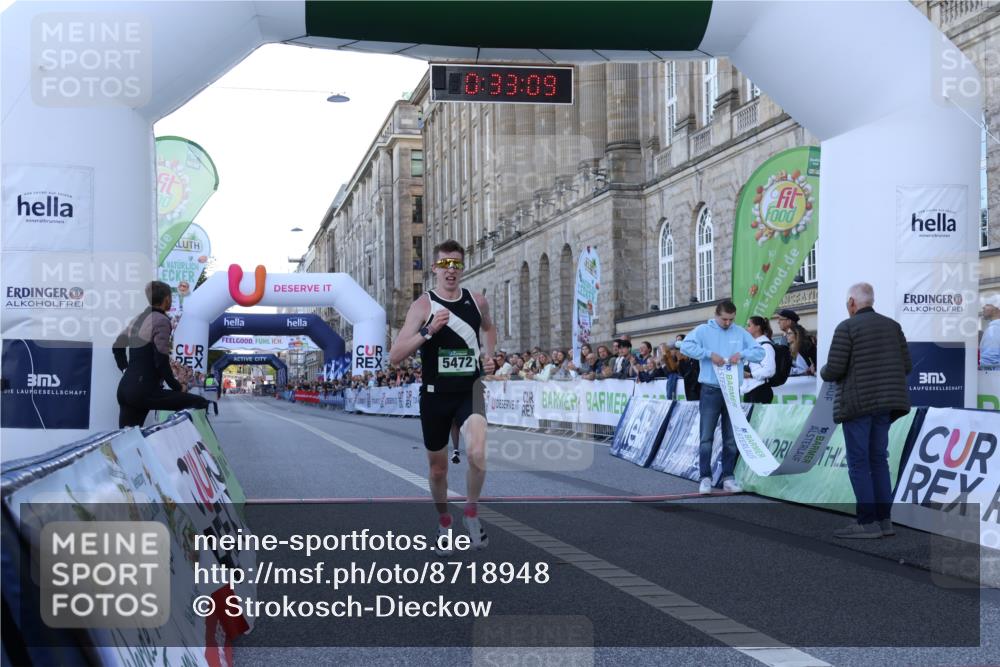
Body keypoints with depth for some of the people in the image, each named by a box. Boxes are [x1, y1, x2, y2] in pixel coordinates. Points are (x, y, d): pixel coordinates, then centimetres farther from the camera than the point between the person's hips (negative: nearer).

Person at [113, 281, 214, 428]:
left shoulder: (137, 319, 17)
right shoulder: (161, 320, -9)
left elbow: (117, 347, 29)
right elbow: (161, 361, -16)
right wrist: (177, 387, -7)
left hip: (125, 388, 9)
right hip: (144, 391, -9)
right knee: (201, 404, -9)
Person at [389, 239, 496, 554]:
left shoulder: (477, 301, 2)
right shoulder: (423, 305, -8)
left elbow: (489, 327, 28)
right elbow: (394, 356, -16)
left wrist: (489, 355, 10)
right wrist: (428, 331, -26)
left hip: (470, 390, 1)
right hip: (435, 395, -1)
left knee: (477, 452, -26)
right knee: (438, 468, 12)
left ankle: (471, 513, -2)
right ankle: (444, 522, 38)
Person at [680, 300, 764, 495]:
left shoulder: (741, 332, 9)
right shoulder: (703, 330, 0)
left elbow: (760, 352, 7)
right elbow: (685, 346, -14)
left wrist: (742, 354, -12)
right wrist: (710, 354, -20)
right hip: (711, 391, -3)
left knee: (731, 438, 6)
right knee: (707, 437, -3)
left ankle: (728, 478, 13)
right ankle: (705, 478, 2)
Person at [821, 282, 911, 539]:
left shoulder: (846, 328, -9)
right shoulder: (892, 326, 9)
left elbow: (833, 370, -13)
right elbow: (906, 366, 8)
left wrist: (823, 372, 10)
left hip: (857, 402, -6)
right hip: (884, 402, 6)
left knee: (858, 463, -3)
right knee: (878, 460, 11)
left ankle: (868, 522, -5)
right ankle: (884, 520, 10)